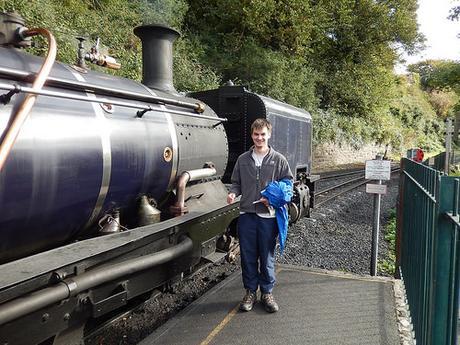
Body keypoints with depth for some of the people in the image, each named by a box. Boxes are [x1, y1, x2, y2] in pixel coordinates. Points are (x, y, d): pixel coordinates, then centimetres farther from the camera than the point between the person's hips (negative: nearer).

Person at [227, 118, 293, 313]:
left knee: (267, 256, 8)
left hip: (268, 216, -2)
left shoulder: (279, 160, 2)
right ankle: (250, 292, 25)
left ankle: (267, 293, 25)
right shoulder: (243, 159, 9)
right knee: (248, 256, 9)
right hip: (246, 214, 2)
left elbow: (288, 184, 3)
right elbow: (236, 182, 14)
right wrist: (233, 193, -7)